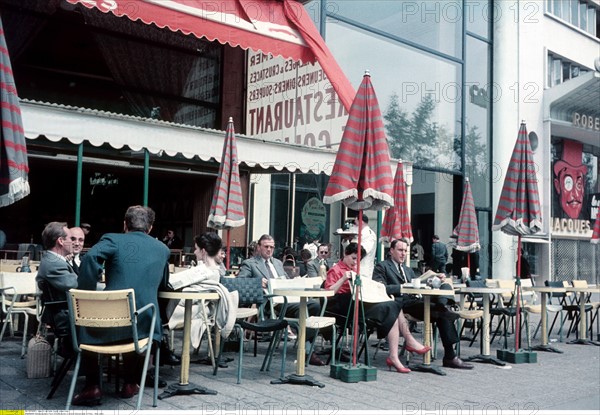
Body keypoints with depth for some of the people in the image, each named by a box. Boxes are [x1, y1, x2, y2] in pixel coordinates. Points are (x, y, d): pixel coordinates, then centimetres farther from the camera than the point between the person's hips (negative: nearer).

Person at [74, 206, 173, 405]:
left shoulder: (113, 240, 5)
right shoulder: (162, 249, 17)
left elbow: (91, 257, -15)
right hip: (143, 322, 2)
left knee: (85, 328, 30)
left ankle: (92, 387, 23)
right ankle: (130, 383, 35)